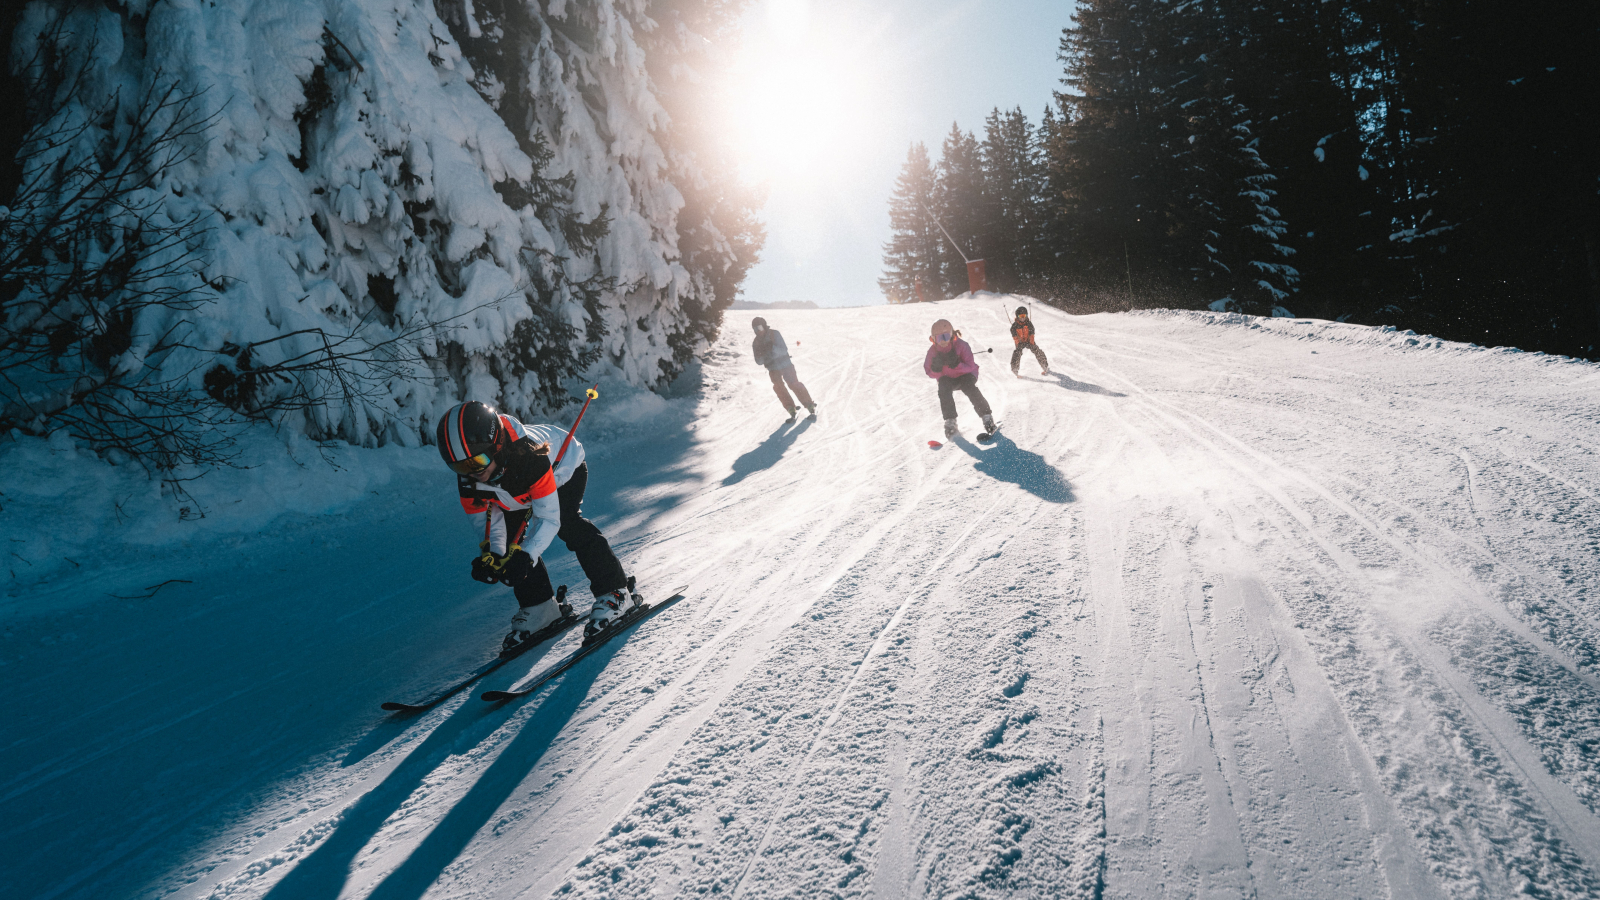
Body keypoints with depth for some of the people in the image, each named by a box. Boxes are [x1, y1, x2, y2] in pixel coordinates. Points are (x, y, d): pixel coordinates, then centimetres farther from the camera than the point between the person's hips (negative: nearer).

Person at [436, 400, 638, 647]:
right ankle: (538, 606, 4)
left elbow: (549, 518, -42)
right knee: (510, 537, -9)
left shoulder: (529, 458, -47)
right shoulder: (468, 479, -28)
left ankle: (615, 592, -22)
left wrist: (525, 556, -52)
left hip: (565, 468, -6)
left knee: (566, 521, -28)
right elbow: (492, 514, -12)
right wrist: (493, 554, -27)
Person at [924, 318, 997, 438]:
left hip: (965, 374, -2)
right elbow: (931, 374, -10)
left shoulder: (961, 345, -23)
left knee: (969, 388, -31)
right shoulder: (933, 351, -15)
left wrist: (956, 364, -43)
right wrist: (936, 367, -33)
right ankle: (950, 421, -21)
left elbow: (970, 367, -25)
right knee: (943, 390, -29)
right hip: (947, 378, 2)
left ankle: (986, 417, -21)